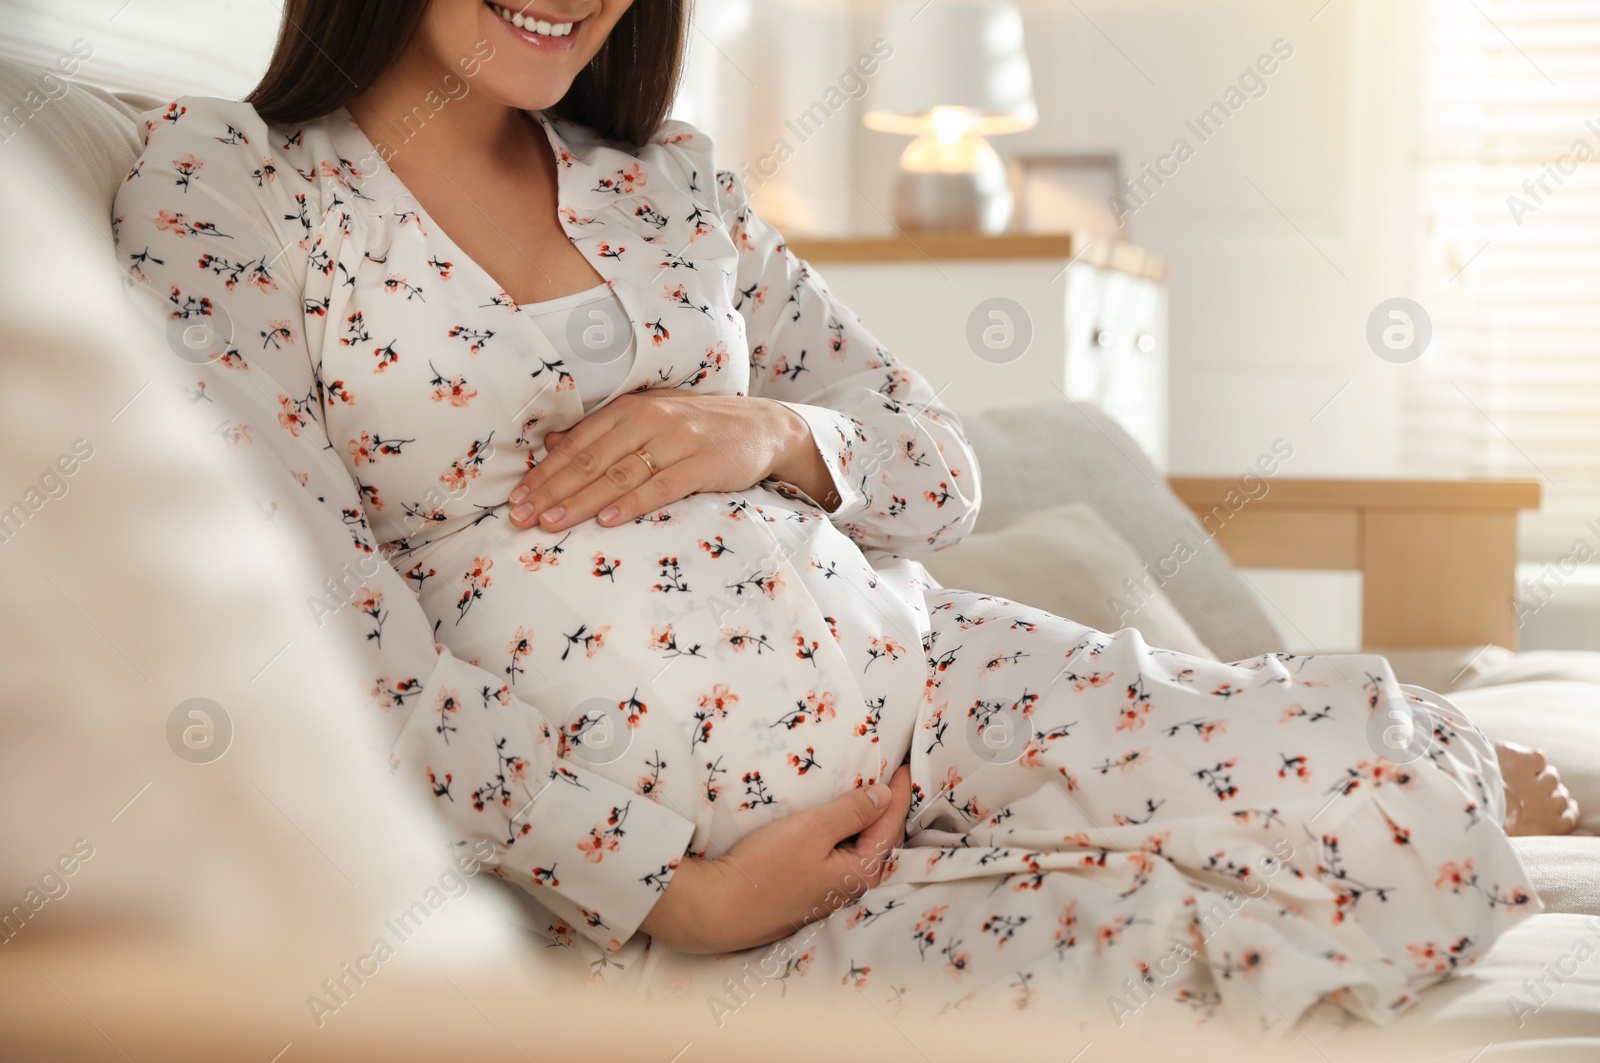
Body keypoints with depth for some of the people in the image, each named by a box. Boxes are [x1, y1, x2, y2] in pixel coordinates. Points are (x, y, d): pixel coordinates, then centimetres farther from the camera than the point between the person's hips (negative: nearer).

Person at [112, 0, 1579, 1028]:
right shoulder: (222, 183, -2)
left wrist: (768, 433, -9)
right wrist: (672, 899, -13)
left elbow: (939, 471, 15)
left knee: (1419, 800, -17)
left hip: (910, 671, 5)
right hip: (626, 821, -5)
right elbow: (337, 627, -10)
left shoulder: (668, 180, 12)